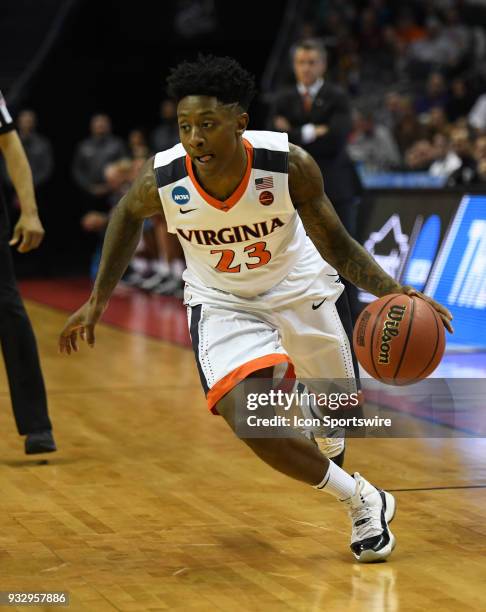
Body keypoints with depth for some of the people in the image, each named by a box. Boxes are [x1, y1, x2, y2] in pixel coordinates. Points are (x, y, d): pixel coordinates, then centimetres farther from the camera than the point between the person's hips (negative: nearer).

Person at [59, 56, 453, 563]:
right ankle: (363, 502, -2)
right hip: (222, 303, 0)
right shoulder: (161, 179, -27)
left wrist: (393, 291, -33)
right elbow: (128, 215, -2)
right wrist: (98, 300, 1)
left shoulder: (290, 165, -30)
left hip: (297, 288, 1)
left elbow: (336, 245, -17)